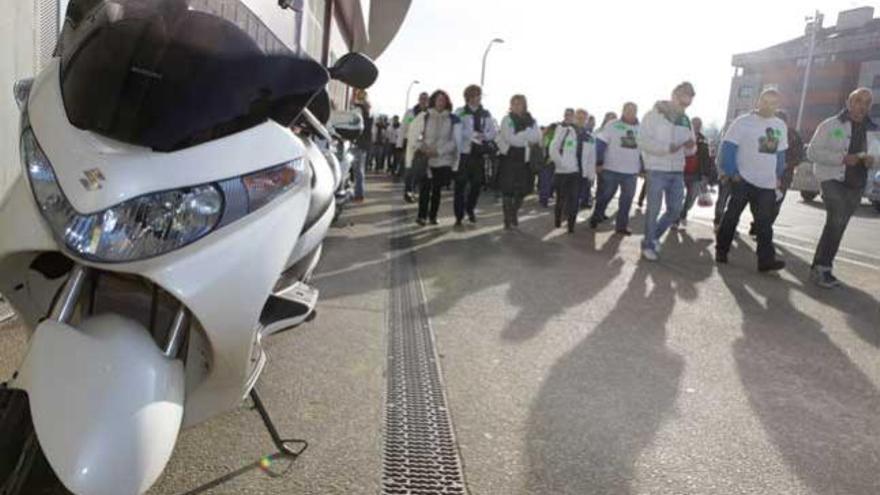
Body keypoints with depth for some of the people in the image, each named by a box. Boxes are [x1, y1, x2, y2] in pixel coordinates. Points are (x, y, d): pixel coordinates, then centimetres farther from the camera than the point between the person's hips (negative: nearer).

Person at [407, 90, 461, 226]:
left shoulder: (453, 119, 3)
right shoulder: (424, 116, 3)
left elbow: (455, 141, 1)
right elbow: (413, 134, 5)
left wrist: (438, 151, -10)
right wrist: (421, 147, -11)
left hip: (443, 160, 1)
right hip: (425, 159, -1)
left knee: (437, 189, 6)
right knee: (424, 188, -5)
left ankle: (432, 216, 15)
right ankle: (422, 216, 3)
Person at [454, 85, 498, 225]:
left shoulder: (486, 114, 10)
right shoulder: (460, 113, 0)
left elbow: (493, 132, 6)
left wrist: (485, 136, -15)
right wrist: (472, 135, -23)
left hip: (479, 153, 3)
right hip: (464, 152, -3)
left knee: (477, 183, 8)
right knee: (461, 184, -2)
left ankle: (470, 208, 31)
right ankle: (459, 215, 6)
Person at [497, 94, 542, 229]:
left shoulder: (531, 121, 8)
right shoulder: (507, 119, -4)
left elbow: (537, 137, -7)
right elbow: (511, 139, -15)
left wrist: (519, 136, -18)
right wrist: (527, 138, -9)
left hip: (524, 159, 4)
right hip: (509, 157, -4)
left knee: (522, 189, 7)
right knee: (507, 189, -3)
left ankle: (514, 213, 29)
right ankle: (507, 218, 6)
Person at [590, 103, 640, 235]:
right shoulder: (612, 125, -5)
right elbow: (600, 142, -7)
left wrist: (643, 168, 11)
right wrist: (599, 163, -11)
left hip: (631, 171, 4)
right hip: (611, 169, -4)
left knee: (627, 199, 7)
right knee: (606, 195, 6)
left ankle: (622, 225, 17)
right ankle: (596, 218, 26)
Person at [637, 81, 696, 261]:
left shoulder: (686, 120, 12)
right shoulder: (654, 115, -5)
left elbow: (690, 150, 16)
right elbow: (642, 141, -14)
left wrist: (691, 146, -9)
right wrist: (667, 148, -22)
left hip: (677, 171, 6)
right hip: (657, 170, -6)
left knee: (675, 210, 8)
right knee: (653, 209, 0)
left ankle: (653, 237, 27)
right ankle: (648, 245, 14)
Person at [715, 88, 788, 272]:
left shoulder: (781, 126, 11)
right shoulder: (744, 122, -7)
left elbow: (780, 153, 19)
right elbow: (727, 146, -11)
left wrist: (778, 176, 14)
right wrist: (732, 173, -15)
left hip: (768, 183, 5)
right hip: (743, 180, -4)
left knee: (765, 222, 1)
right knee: (732, 216, 4)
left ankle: (766, 259, -1)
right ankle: (721, 250, 18)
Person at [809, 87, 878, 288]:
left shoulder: (872, 129, 11)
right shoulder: (831, 125, -3)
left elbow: (876, 154, 20)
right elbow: (812, 152, -9)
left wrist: (873, 159, -5)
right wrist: (841, 158, -21)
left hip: (856, 185, 6)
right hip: (833, 179, -6)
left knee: (837, 226, 10)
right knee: (836, 222, -21)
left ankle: (821, 267, 20)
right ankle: (822, 267, -13)